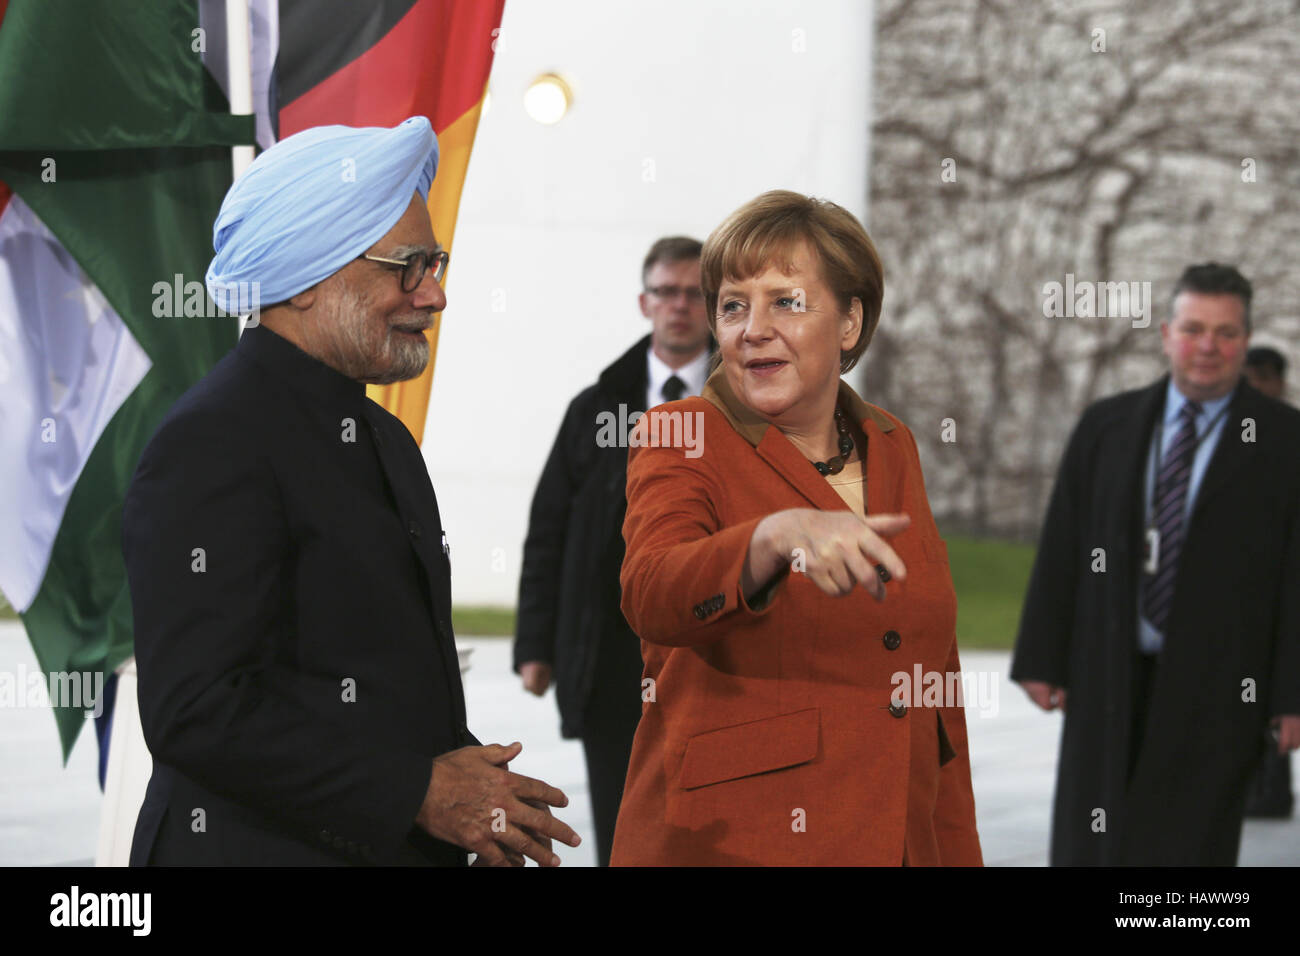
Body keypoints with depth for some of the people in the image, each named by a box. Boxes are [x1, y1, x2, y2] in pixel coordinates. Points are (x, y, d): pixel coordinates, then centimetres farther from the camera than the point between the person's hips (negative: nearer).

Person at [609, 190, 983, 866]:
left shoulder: (891, 449, 11)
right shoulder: (681, 443, -5)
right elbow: (650, 595, -27)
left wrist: (959, 855, 13)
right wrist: (779, 536, -45)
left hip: (901, 838, 5)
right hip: (726, 842, -5)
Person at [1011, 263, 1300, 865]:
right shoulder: (1106, 428, 8)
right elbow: (1061, 551, 8)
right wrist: (1041, 660, 3)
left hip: (1215, 689, -3)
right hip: (1111, 682, 3)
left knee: (1184, 849, -6)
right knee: (1089, 846, 6)